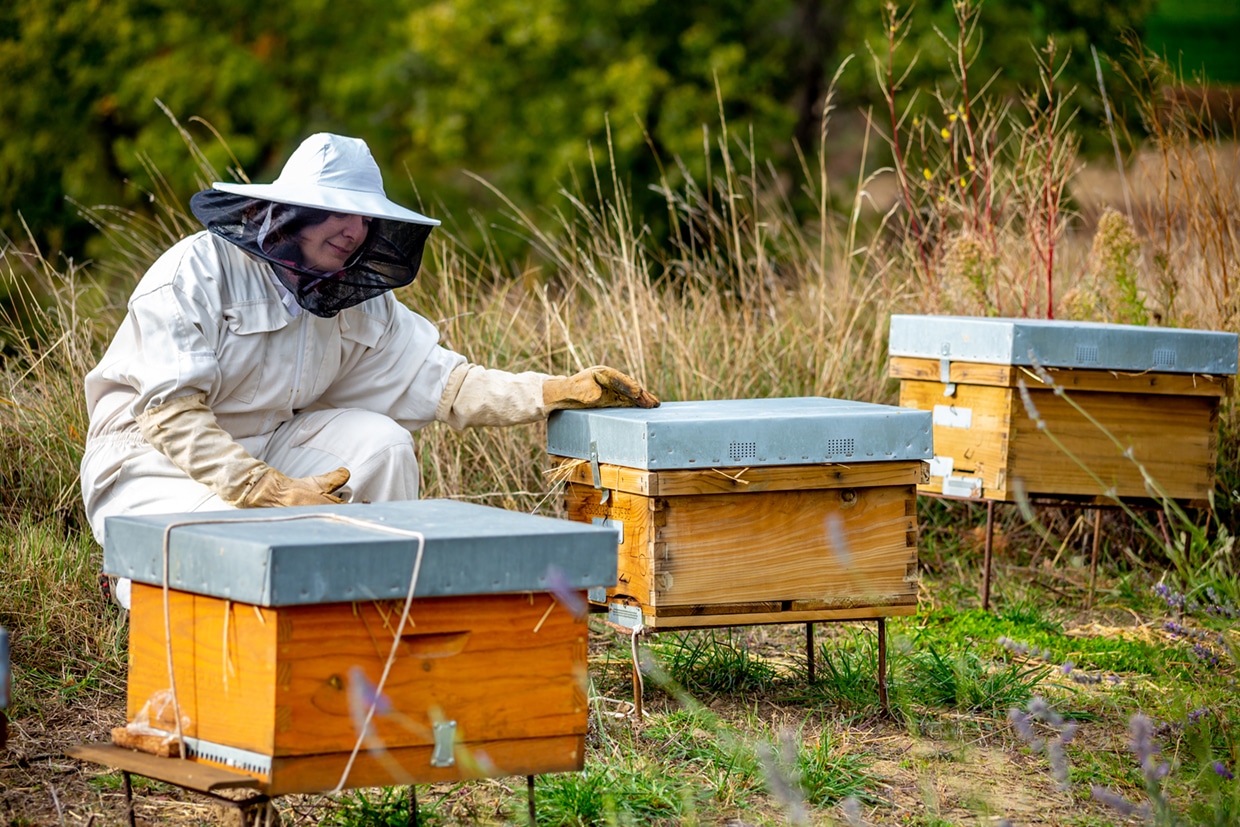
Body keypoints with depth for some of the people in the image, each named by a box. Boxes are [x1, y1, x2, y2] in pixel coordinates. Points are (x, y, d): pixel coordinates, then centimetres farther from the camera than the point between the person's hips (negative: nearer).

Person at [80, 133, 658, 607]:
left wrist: (560, 392, -17)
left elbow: (440, 382, -3)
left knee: (380, 443, -15)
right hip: (148, 459, -7)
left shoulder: (356, 301, 2)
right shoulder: (197, 271, -19)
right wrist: (274, 492, -34)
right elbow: (170, 413, -25)